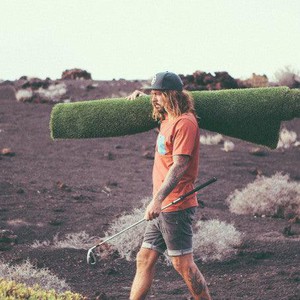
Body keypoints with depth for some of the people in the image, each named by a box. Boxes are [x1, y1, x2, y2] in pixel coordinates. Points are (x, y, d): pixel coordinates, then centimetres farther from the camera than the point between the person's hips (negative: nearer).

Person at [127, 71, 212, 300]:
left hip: (176, 205, -10)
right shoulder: (167, 120, 15)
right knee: (145, 260, 8)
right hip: (162, 207, 10)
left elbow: (179, 166, -23)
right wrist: (141, 96, 27)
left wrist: (158, 200, -30)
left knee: (183, 263, -6)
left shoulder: (185, 122, -15)